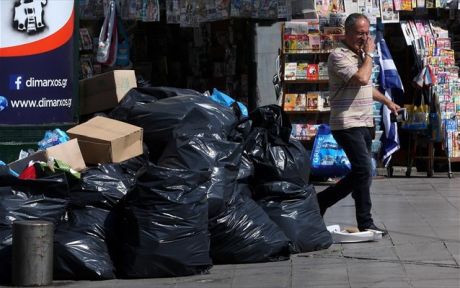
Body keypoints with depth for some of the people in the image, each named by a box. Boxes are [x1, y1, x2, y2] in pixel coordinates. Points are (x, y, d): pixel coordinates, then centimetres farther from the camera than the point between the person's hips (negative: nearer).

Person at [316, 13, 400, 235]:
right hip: (347, 123, -9)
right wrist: (369, 55, -12)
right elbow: (361, 78, -25)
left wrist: (387, 101, 37)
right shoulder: (339, 56, -12)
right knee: (364, 170, -16)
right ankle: (365, 223, -13)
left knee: (361, 174, 8)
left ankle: (321, 200, 20)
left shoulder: (361, 55, 18)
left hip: (364, 123, 9)